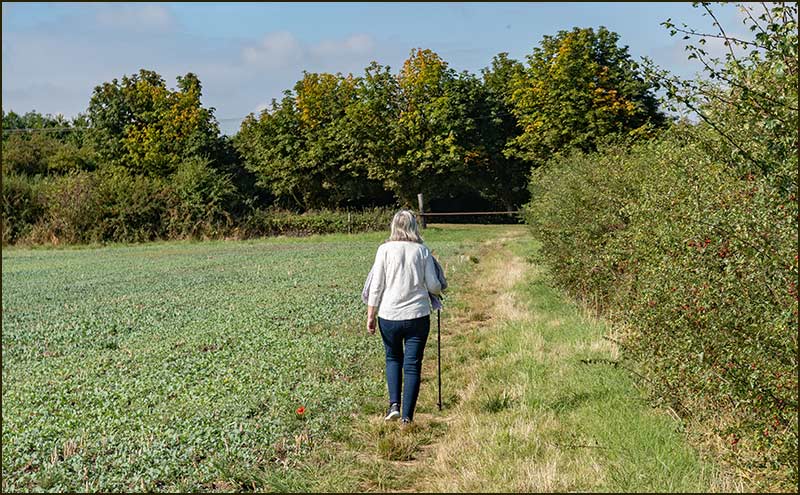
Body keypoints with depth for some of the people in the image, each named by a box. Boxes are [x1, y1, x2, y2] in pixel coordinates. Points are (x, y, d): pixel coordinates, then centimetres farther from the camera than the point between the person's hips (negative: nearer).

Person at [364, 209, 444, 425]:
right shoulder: (422, 251, 0)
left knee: (393, 358, 20)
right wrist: (437, 291, 25)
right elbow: (434, 286, 1)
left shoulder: (385, 249, -3)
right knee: (412, 365, 6)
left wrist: (371, 315, 3)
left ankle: (394, 404, 8)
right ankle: (407, 416, 6)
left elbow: (376, 286, -3)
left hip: (389, 315, 0)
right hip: (418, 316, 0)